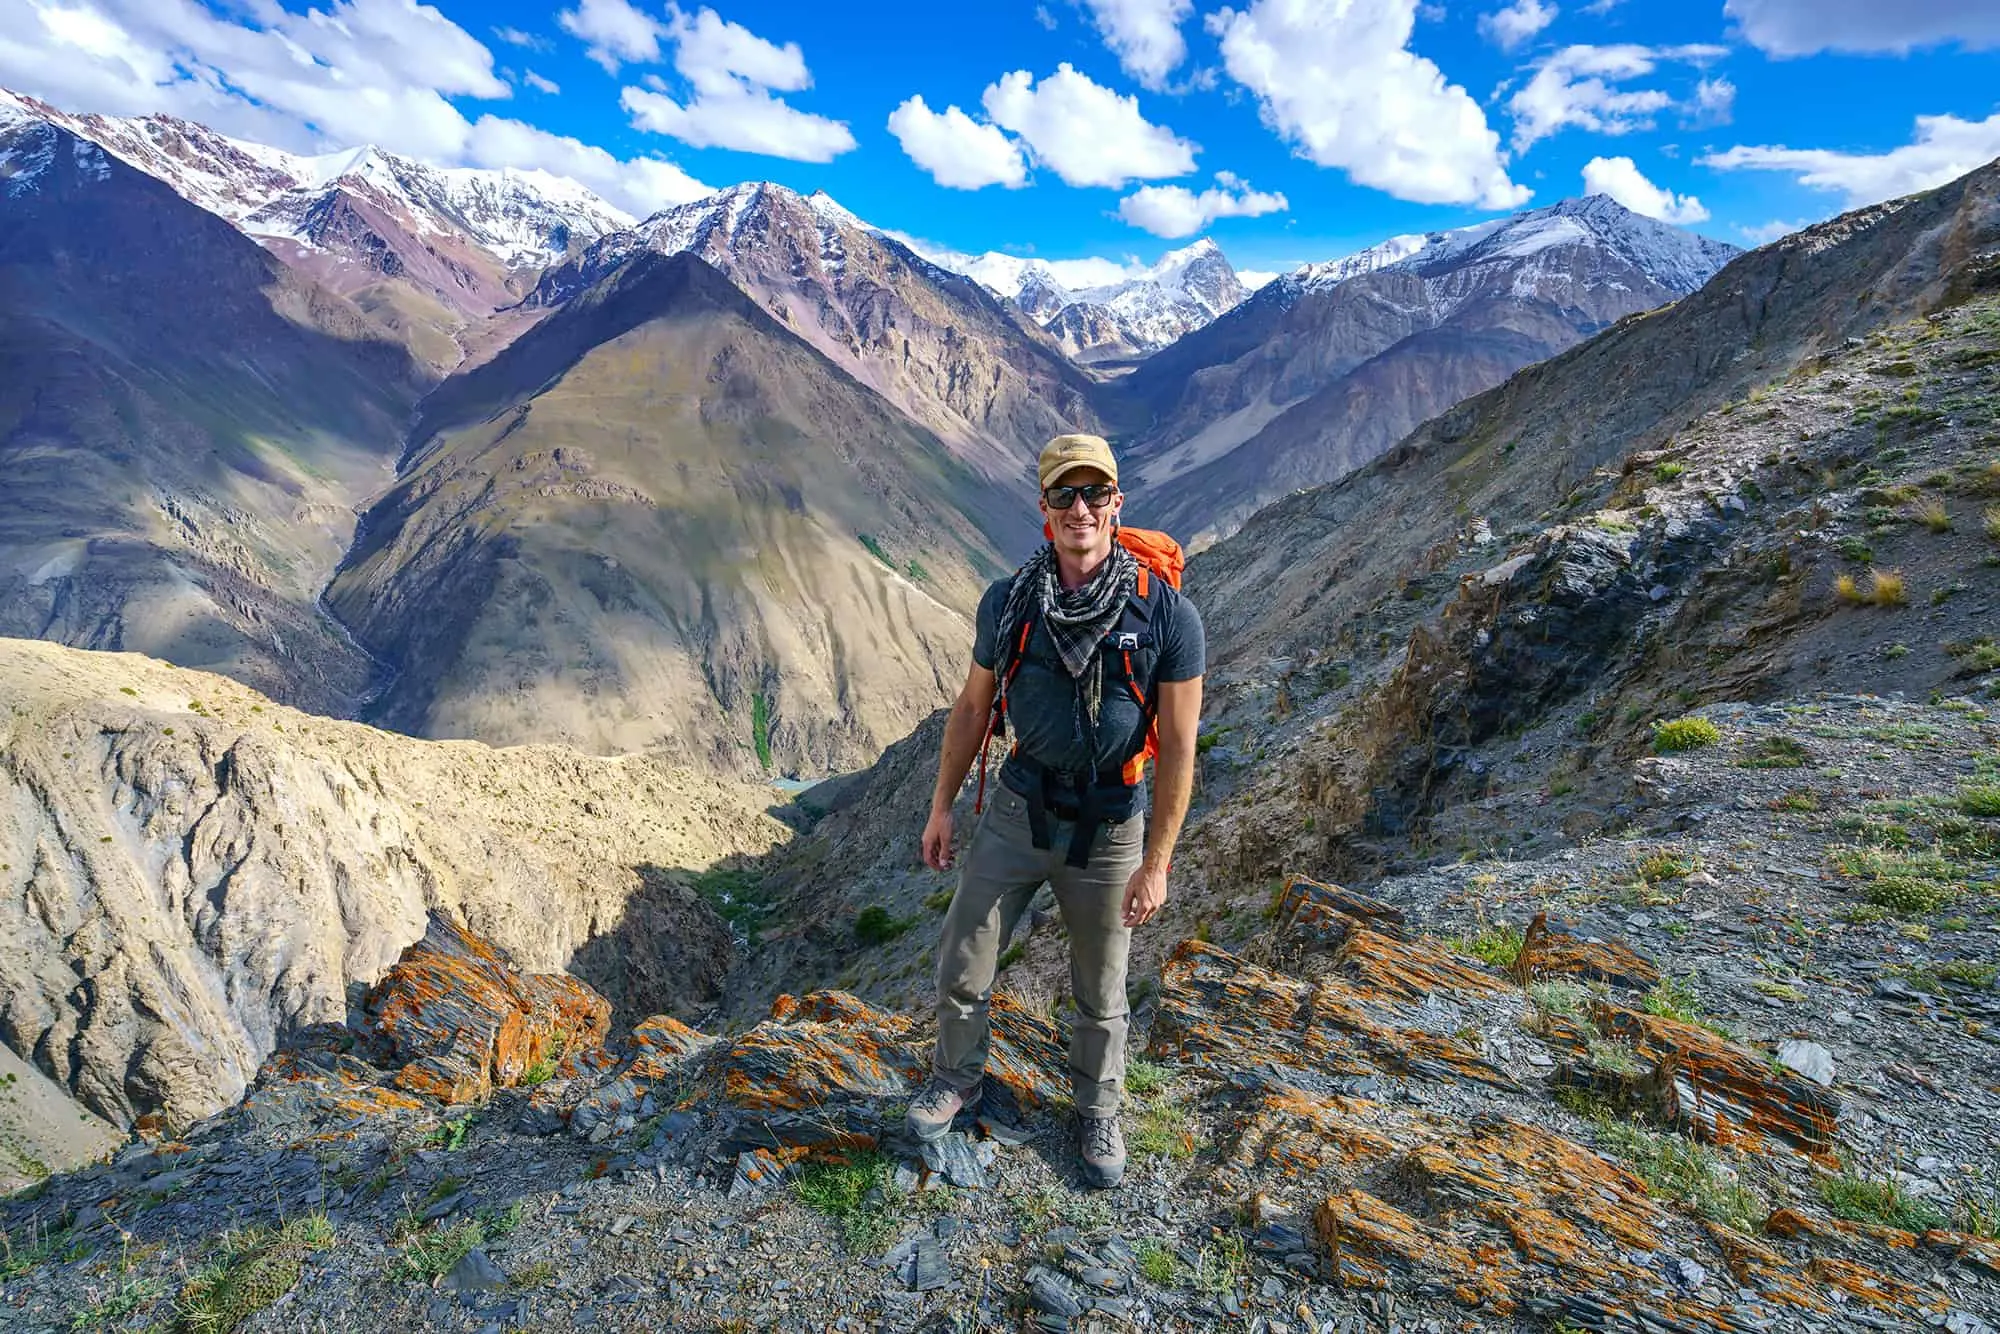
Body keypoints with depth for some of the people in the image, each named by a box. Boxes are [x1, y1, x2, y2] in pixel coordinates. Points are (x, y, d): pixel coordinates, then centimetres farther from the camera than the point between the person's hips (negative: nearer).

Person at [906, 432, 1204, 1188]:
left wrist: (1156, 863, -11)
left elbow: (1178, 747, -12)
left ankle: (1097, 1113, 45)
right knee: (962, 969, 12)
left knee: (1101, 993, 18)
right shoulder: (1009, 602, -7)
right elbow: (973, 708, 4)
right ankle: (956, 1080, 42)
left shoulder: (1166, 614, -15)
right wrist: (942, 806, 7)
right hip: (1017, 810, 2)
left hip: (1108, 828, -2)